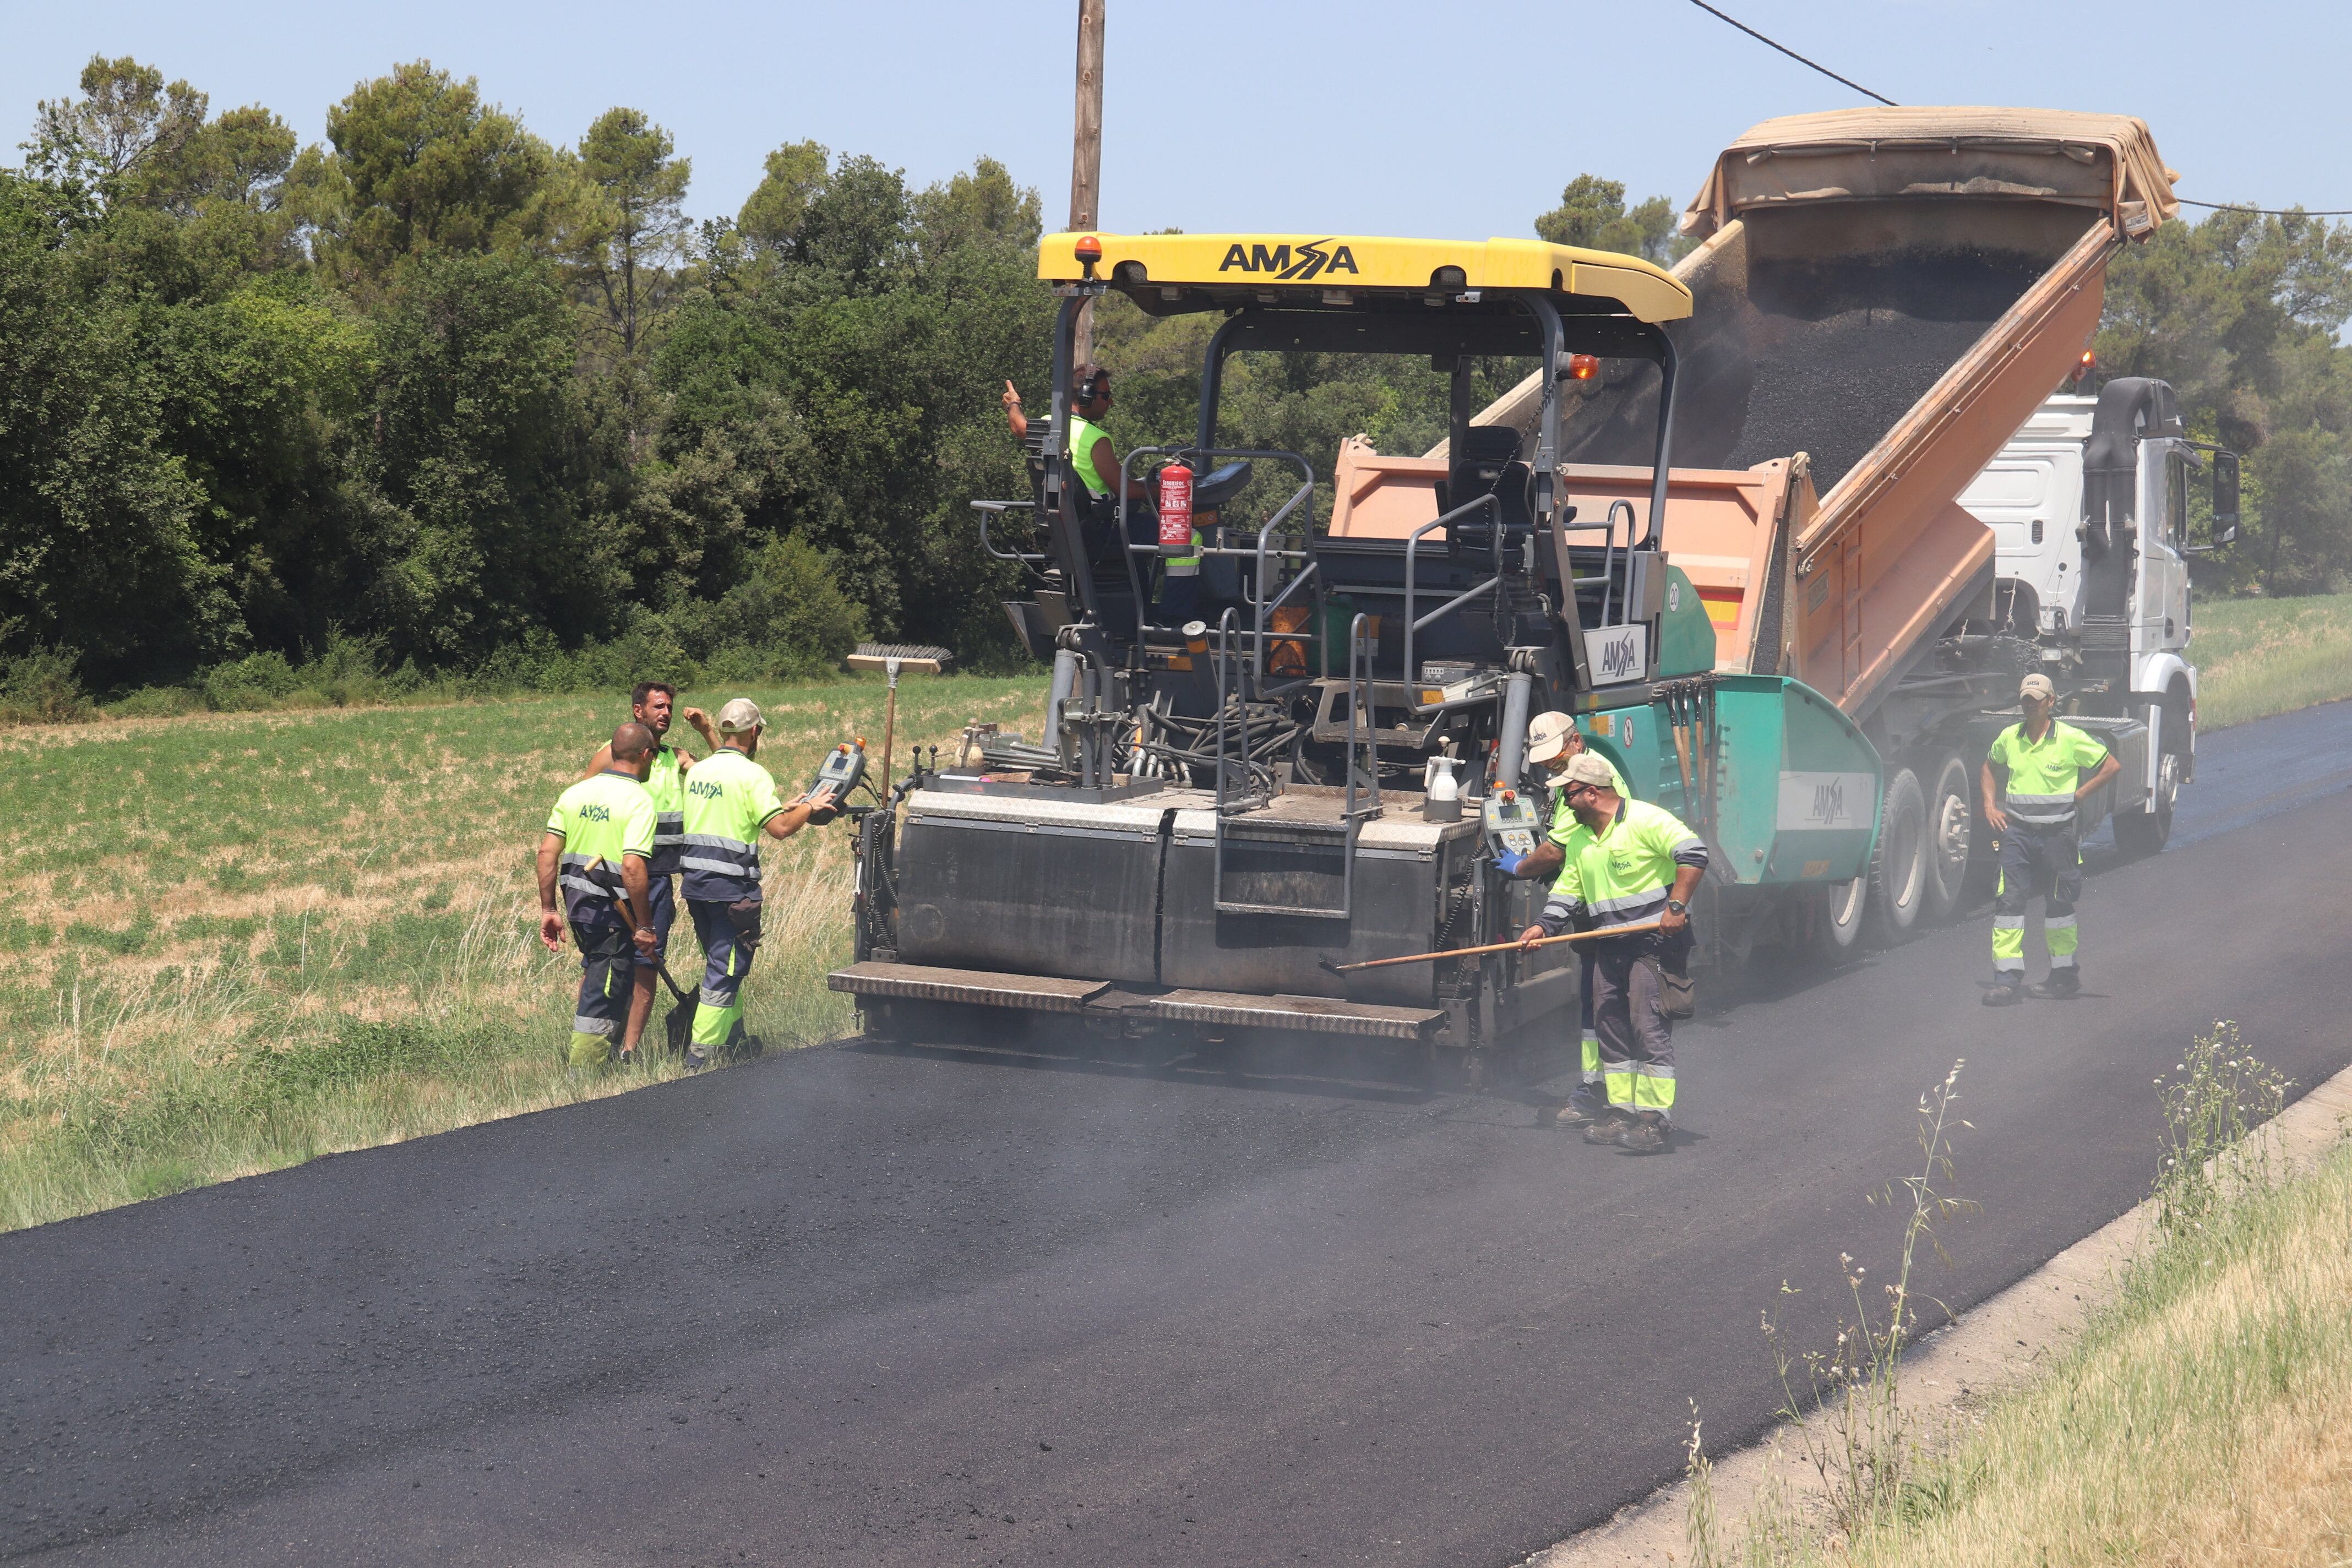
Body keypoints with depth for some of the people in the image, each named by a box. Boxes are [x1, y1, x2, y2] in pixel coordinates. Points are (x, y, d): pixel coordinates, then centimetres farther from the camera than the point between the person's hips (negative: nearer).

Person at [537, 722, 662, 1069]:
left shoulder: (575, 792, 5)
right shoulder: (639, 801, -14)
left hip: (576, 898, 7)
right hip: (613, 909, -7)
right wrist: (644, 927, -18)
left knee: (595, 969, 26)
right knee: (605, 987, 5)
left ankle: (583, 1045, 33)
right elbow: (632, 867, -24)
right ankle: (586, 1059, 10)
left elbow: (547, 851, 2)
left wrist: (548, 910, 8)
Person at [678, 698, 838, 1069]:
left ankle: (732, 1039, 32)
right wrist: (809, 807, -1)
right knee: (725, 972, -3)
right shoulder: (751, 774, -12)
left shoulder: (698, 771, 12)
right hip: (732, 889, -8)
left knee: (720, 964, 22)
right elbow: (780, 828, -19)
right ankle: (700, 1059, -6)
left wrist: (786, 807, 24)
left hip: (696, 882, 8)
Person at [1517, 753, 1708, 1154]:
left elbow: (1693, 854, -18)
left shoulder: (1645, 820, -11)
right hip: (1610, 944, 9)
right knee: (1610, 1026, 9)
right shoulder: (1578, 841, 16)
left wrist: (1677, 906, -23)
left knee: (1648, 1026, -12)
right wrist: (1543, 926, 5)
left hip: (1655, 939, -9)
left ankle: (1656, 1121, -13)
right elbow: (1568, 891, 20)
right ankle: (1622, 1112, 18)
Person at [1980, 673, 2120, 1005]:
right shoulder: (2009, 737, 5)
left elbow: (2112, 766, 0)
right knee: (2008, 901, -7)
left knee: (2058, 903, 8)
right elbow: (1988, 767, 24)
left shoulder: (2071, 739, -6)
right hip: (2016, 831, 3)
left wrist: (2077, 796, -3)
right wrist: (1990, 806, 11)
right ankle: (2008, 979, -6)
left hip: (2056, 832, -3)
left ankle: (2065, 976, 22)